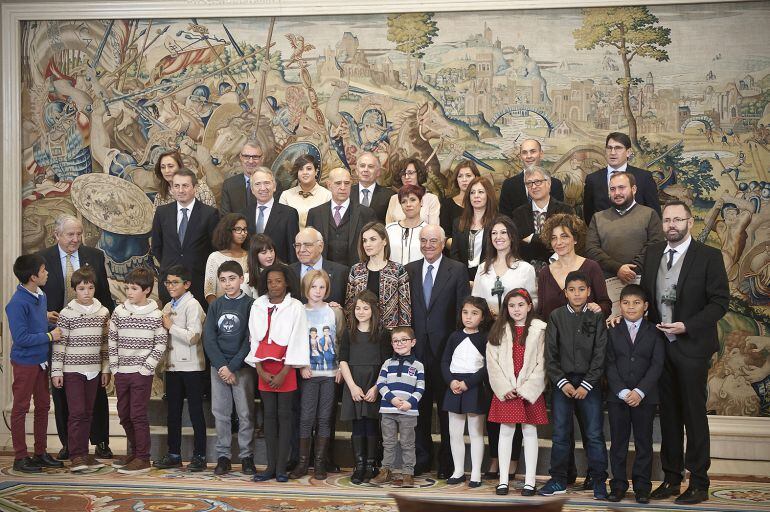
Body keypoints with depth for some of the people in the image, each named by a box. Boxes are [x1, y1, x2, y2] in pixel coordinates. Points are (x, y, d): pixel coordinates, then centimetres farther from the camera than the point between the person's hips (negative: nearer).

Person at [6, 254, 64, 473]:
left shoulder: (41, 296, 4)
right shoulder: (17, 303, -21)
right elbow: (21, 338, -23)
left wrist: (57, 327, -2)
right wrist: (50, 336, -17)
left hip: (41, 360, 8)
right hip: (24, 362, -8)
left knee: (43, 406, 14)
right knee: (20, 409, 4)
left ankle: (41, 453, 26)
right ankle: (20, 457, 13)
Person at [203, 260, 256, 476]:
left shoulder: (250, 304, -3)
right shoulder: (216, 306, 7)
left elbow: (250, 340, -8)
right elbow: (208, 338, 2)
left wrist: (232, 367, -13)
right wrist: (221, 366, -10)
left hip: (243, 367, -3)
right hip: (218, 367, 3)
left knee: (245, 413, 0)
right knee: (220, 413, 5)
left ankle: (247, 456, 8)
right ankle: (223, 456, 12)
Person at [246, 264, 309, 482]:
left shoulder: (295, 307, -5)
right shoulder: (258, 306, 7)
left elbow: (297, 341, -8)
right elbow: (254, 339, 6)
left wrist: (284, 372, -12)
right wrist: (260, 370, -3)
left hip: (285, 368, -3)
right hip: (264, 368, 3)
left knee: (284, 415, 0)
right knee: (269, 415, 6)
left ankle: (281, 467, 4)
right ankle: (271, 466, 10)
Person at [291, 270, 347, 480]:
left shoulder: (335, 311, 4)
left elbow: (342, 340, 6)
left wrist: (341, 367, -2)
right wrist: (302, 366, -8)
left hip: (331, 372, 1)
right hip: (308, 372, -1)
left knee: (324, 417, 4)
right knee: (306, 417, -1)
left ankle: (320, 462, 11)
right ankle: (303, 461, 7)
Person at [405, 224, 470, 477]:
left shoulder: (457, 270, 1)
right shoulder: (409, 270, 10)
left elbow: (464, 311, -3)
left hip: (445, 348, -3)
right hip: (417, 349, 3)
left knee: (446, 406, 4)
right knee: (419, 405, 9)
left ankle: (447, 462, 13)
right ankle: (422, 458, 20)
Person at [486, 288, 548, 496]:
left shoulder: (539, 330, -1)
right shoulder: (499, 331, 5)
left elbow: (541, 364, -5)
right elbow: (492, 362, 0)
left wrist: (526, 389, -11)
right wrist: (505, 388, -10)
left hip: (530, 391, -2)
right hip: (505, 391, 2)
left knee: (529, 432, 3)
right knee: (505, 432, 5)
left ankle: (529, 481, 8)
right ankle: (503, 480, 10)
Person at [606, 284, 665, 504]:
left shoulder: (654, 333, 3)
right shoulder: (612, 332, 5)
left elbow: (657, 365, -4)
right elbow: (610, 365, 0)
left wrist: (640, 392, -14)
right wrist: (622, 392, -12)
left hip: (645, 397, 0)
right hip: (617, 396, 1)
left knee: (644, 442, 4)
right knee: (618, 442, 5)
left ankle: (642, 486, 12)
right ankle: (618, 484, 12)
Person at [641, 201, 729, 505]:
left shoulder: (709, 257, -6)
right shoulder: (652, 254, 9)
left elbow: (720, 302, -9)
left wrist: (686, 326, -17)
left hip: (691, 346, -5)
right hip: (660, 345, 5)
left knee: (694, 414, 1)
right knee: (669, 415, 11)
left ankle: (699, 484, 9)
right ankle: (671, 478, 20)